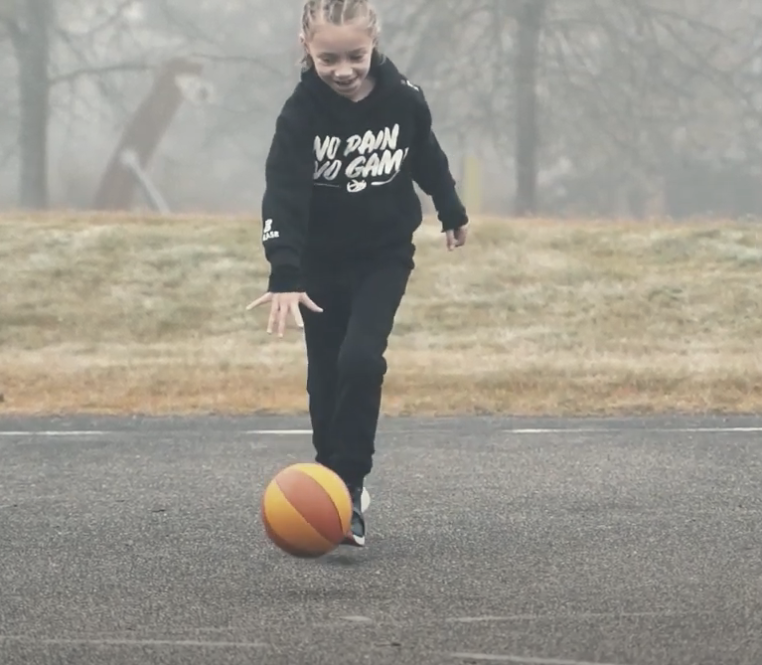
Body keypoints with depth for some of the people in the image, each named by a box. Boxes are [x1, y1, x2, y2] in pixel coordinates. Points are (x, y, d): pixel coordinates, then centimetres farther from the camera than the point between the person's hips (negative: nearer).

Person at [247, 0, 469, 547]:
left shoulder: (403, 99, -14)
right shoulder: (302, 112, -20)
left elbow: (428, 157, 7)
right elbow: (283, 195, -28)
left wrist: (453, 213, 21)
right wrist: (284, 277, -39)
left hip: (384, 256, 0)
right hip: (321, 261, 0)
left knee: (360, 361, -18)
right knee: (326, 378, 6)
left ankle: (348, 487, -15)